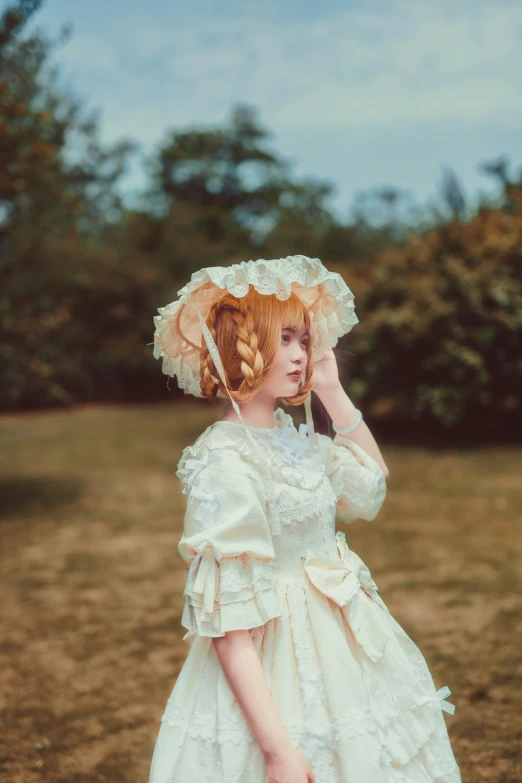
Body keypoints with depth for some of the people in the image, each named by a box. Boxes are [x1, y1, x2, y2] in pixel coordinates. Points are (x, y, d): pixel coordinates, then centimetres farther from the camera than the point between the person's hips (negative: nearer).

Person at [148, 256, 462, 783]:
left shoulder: (291, 437, 2)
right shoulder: (224, 463, -21)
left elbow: (372, 483, 20)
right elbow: (228, 624, -23)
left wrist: (333, 393, 7)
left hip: (339, 653, 8)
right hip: (278, 678, -8)